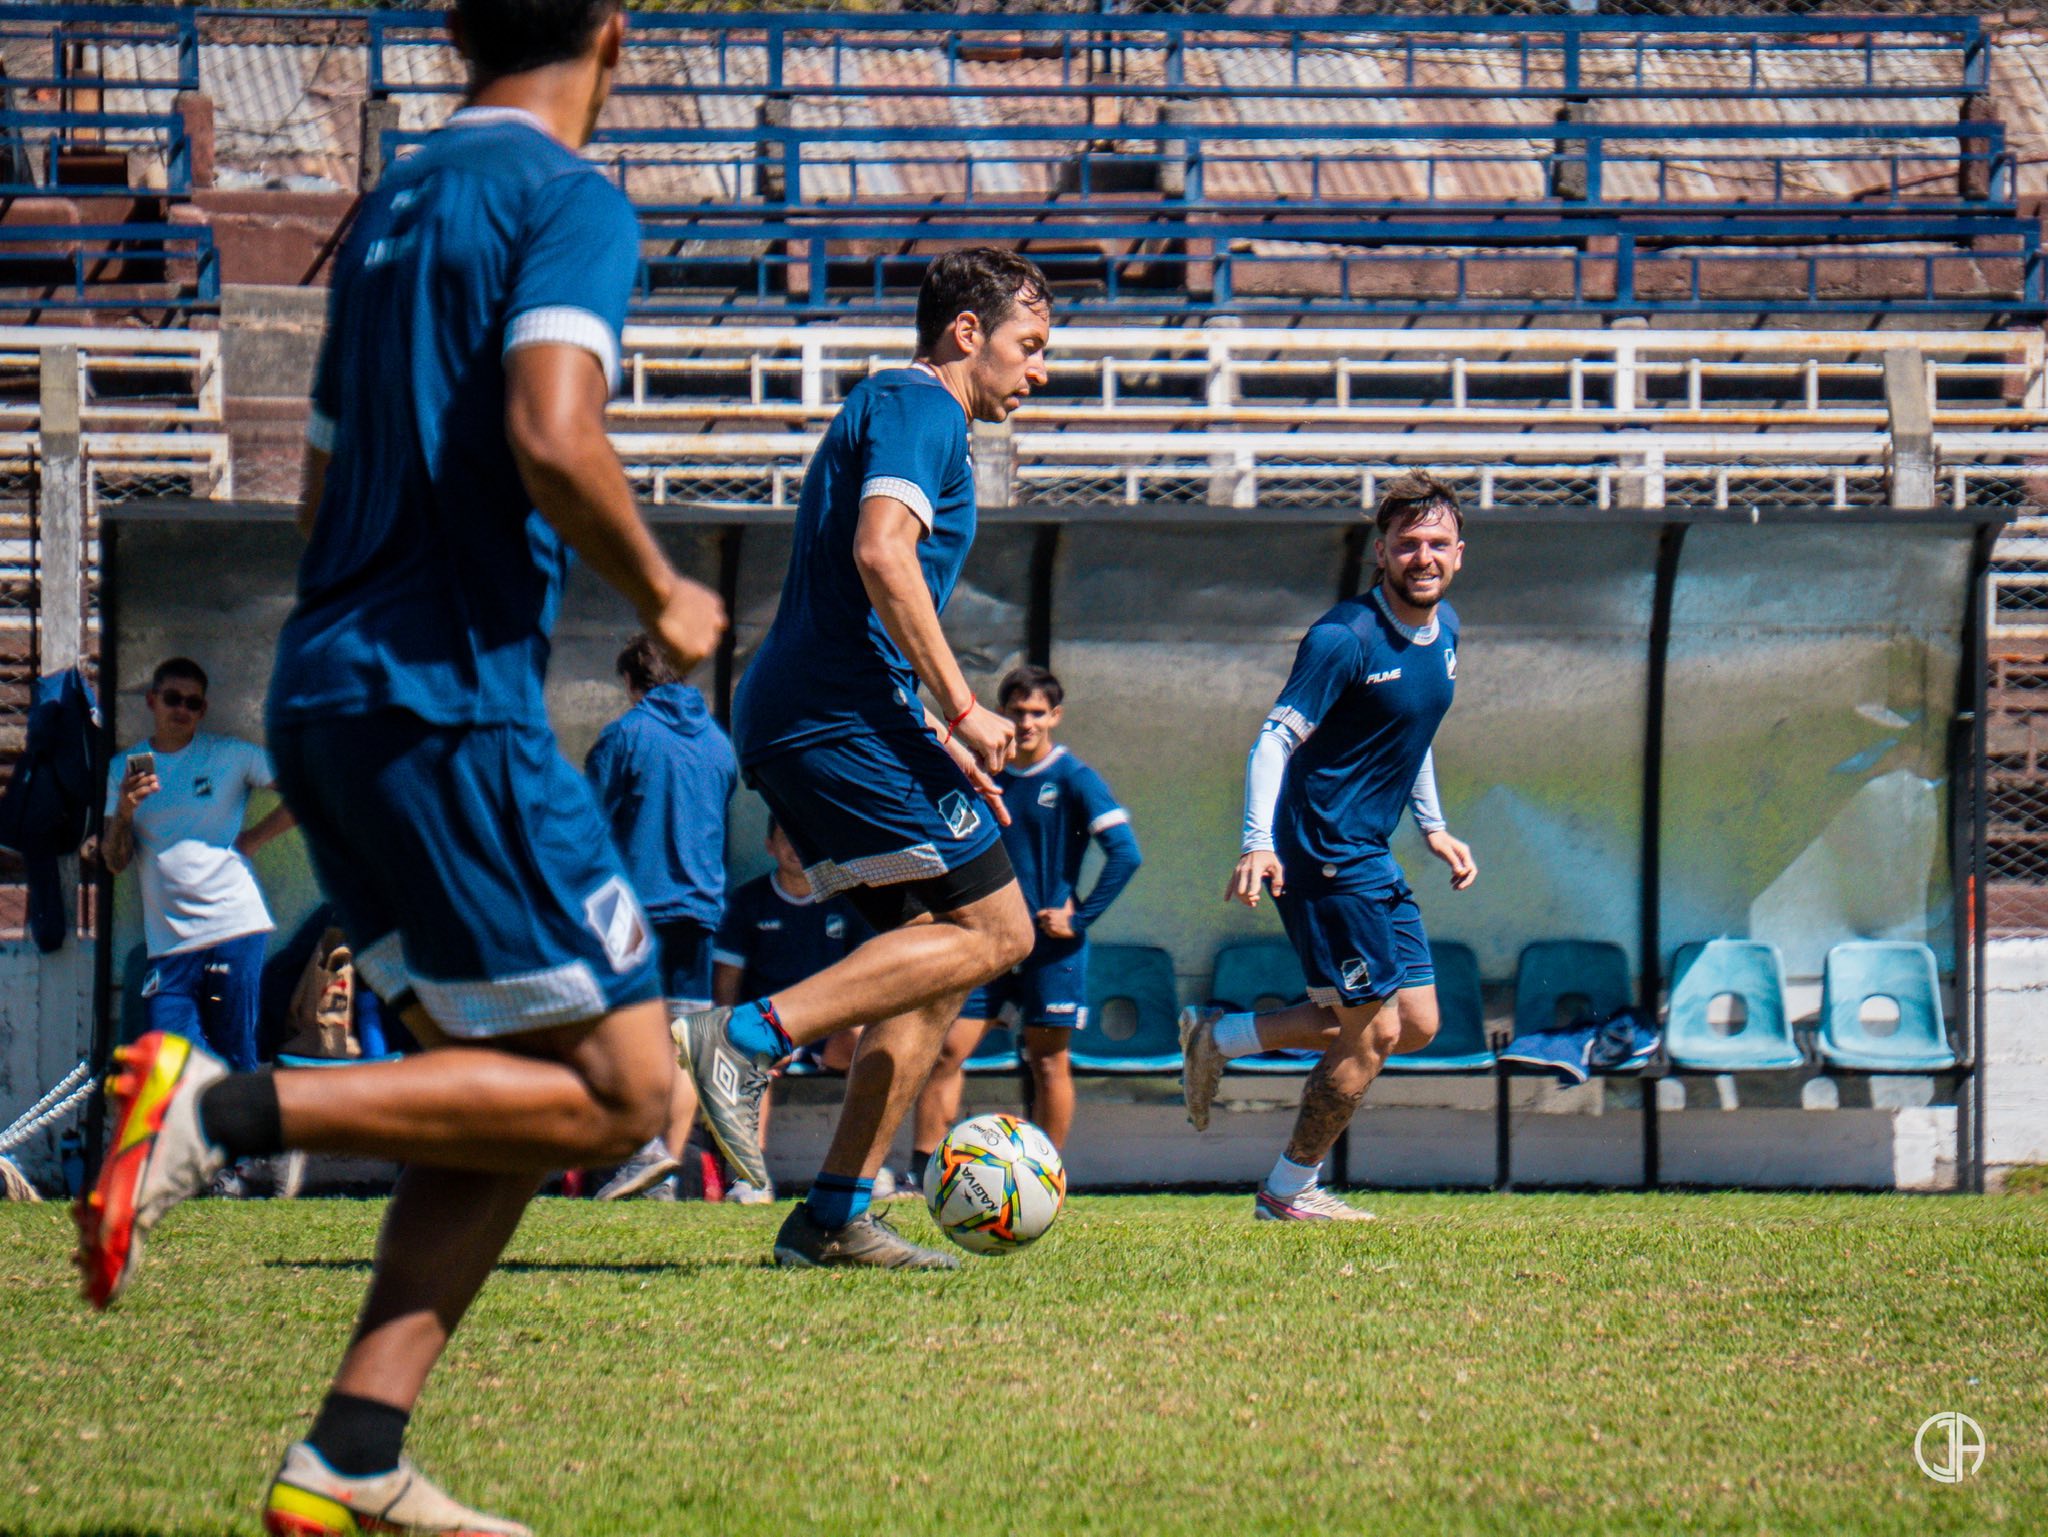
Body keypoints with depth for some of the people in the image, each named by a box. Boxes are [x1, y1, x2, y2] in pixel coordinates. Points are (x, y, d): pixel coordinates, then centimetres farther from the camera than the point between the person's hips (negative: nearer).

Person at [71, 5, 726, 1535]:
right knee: (619, 1088, -4)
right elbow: (551, 438, -22)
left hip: (324, 700, 9)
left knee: (509, 1088, 12)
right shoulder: (568, 201, -7)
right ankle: (221, 1109, -16)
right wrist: (661, 595, -6)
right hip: (449, 701, -9)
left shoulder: (394, 206, 19)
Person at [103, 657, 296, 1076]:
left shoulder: (230, 755, 6)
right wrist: (124, 812, -9)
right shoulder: (124, 769, 13)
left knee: (236, 1064, -2)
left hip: (233, 929, -2)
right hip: (169, 943, 2)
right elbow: (115, 861, 9)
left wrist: (251, 839, 0)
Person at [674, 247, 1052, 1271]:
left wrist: (939, 743, 27)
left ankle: (836, 1216, 3)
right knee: (994, 929, -10)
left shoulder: (883, 410, 28)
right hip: (845, 714, -10)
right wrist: (962, 710, -17)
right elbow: (881, 552, -20)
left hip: (789, 723, 10)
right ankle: (746, 1038, -19)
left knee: (935, 958, 10)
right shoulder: (920, 408, -4)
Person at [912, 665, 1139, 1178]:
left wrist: (1079, 918, -11)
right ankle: (921, 1171, -6)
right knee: (948, 1049, -5)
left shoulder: (1073, 779, -5)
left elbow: (1125, 853, -10)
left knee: (1049, 1060, 1)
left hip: (1050, 946, -4)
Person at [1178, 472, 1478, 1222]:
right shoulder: (1345, 638, -18)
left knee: (1416, 1023, 8)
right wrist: (1258, 843, -34)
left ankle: (1220, 1038, 18)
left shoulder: (1444, 628, 8)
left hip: (1370, 858, 9)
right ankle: (1289, 1192, 12)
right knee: (1372, 1032, -6)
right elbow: (1275, 740, -23)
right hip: (1321, 854, -9)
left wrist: (1434, 828, 20)